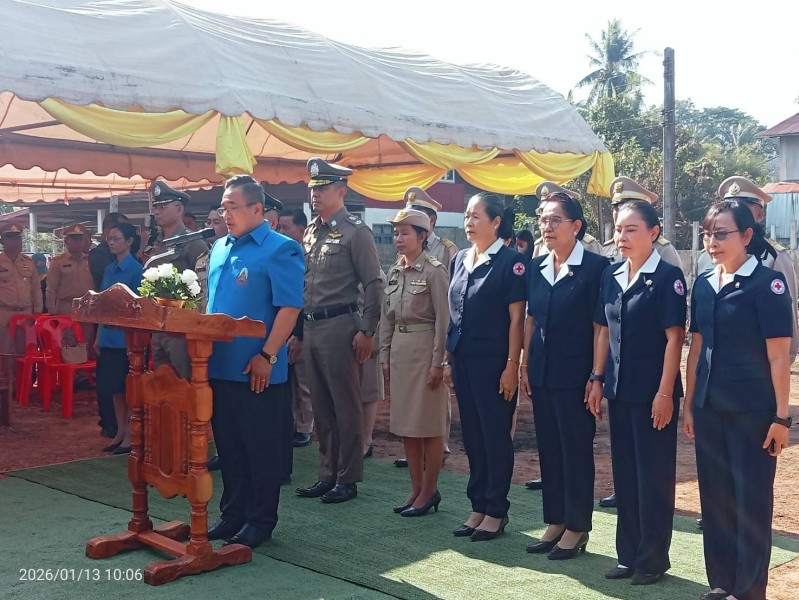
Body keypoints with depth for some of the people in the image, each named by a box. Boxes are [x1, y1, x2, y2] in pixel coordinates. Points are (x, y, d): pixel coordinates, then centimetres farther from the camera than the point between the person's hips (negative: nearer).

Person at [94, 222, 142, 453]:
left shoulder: (135, 269, -9)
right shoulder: (109, 269, 11)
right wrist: (98, 337, 13)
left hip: (127, 337, -7)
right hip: (109, 336, 7)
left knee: (130, 387, 1)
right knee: (113, 386, 11)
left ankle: (131, 435, 9)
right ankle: (120, 432, 22)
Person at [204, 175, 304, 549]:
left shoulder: (280, 250, -10)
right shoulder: (220, 248, 14)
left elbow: (289, 308, -16)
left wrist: (267, 356, -20)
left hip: (257, 370, -7)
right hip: (219, 366, 7)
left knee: (261, 448, 4)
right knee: (228, 445, 15)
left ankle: (260, 521, 16)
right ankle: (232, 514, 28)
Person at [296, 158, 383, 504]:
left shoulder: (355, 231, -8)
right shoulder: (310, 232, 13)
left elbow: (374, 285, -10)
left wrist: (367, 332, -13)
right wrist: (298, 329, 15)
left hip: (340, 326, -7)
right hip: (311, 327, 8)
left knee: (346, 406, 1)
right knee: (321, 407, 13)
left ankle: (348, 479, 11)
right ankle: (327, 475, 23)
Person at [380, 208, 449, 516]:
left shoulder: (434, 270, -9)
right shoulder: (394, 271, 11)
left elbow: (443, 319, -12)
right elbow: (387, 317, 14)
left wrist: (438, 362, -15)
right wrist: (385, 356, 10)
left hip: (425, 347, -7)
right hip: (399, 348, 7)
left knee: (430, 424, 1)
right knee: (406, 423, 10)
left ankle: (429, 491, 11)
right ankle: (416, 489, 20)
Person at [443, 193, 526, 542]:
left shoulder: (510, 261, -8)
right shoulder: (460, 260, 11)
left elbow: (516, 318, -11)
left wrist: (512, 365, -14)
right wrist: (447, 359, 12)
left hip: (493, 362, -6)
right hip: (463, 361, 7)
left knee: (496, 436, 3)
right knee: (472, 436, 12)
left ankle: (496, 511, 14)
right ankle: (478, 506, 22)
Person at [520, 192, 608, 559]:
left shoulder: (595, 267, -9)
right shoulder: (537, 267, 9)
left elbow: (601, 326, -11)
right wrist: (525, 365, 9)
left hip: (574, 374, -6)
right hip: (542, 373, 6)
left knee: (576, 450, 4)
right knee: (548, 449, 13)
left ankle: (577, 527, 16)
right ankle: (555, 522, 24)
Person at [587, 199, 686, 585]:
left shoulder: (667, 276, -10)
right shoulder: (611, 275, 8)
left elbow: (674, 336, -12)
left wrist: (665, 392, -16)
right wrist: (597, 379, 7)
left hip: (653, 391, -6)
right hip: (619, 390, 6)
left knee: (654, 474, 4)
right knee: (624, 473, 12)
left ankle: (653, 559, 17)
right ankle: (629, 555, 24)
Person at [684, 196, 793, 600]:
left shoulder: (767, 283, -9)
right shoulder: (703, 284, 8)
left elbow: (778, 357, -11)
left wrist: (781, 416, -12)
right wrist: (689, 404, 12)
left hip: (752, 410, -6)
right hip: (709, 408, 6)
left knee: (751, 499, 4)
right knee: (714, 496, 12)